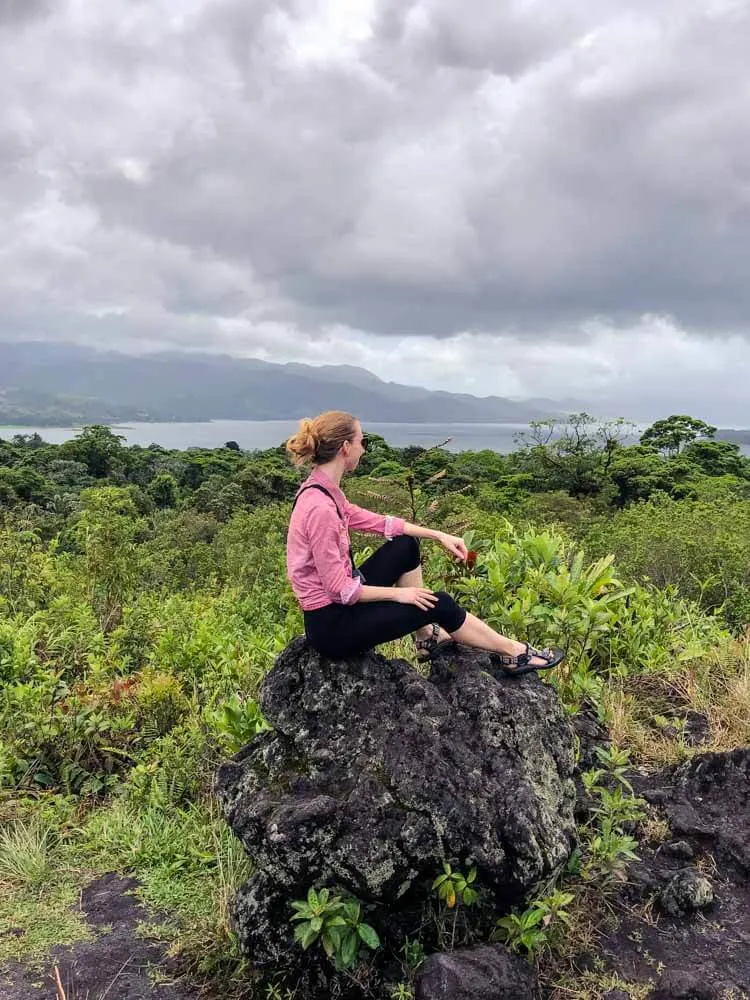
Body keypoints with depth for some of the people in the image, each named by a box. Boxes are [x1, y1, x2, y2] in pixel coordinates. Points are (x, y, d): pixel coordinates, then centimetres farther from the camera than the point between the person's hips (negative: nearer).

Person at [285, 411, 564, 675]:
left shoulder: (323, 491, 1)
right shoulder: (320, 507, -28)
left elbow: (376, 521, 12)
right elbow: (339, 589, -25)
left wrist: (438, 535, 10)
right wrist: (398, 593, -12)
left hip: (338, 604, 9)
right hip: (331, 625, -9)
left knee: (406, 546, 13)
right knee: (438, 604, -2)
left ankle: (426, 636, 22)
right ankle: (513, 652, 18)